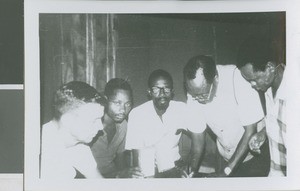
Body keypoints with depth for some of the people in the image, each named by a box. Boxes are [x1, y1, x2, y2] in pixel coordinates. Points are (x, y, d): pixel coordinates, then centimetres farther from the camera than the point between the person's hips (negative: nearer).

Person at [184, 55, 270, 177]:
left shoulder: (238, 80, -29)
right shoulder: (195, 92, -15)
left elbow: (250, 131, -25)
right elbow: (197, 136, -7)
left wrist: (226, 171, -26)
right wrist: (192, 172, -18)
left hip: (253, 153, -3)